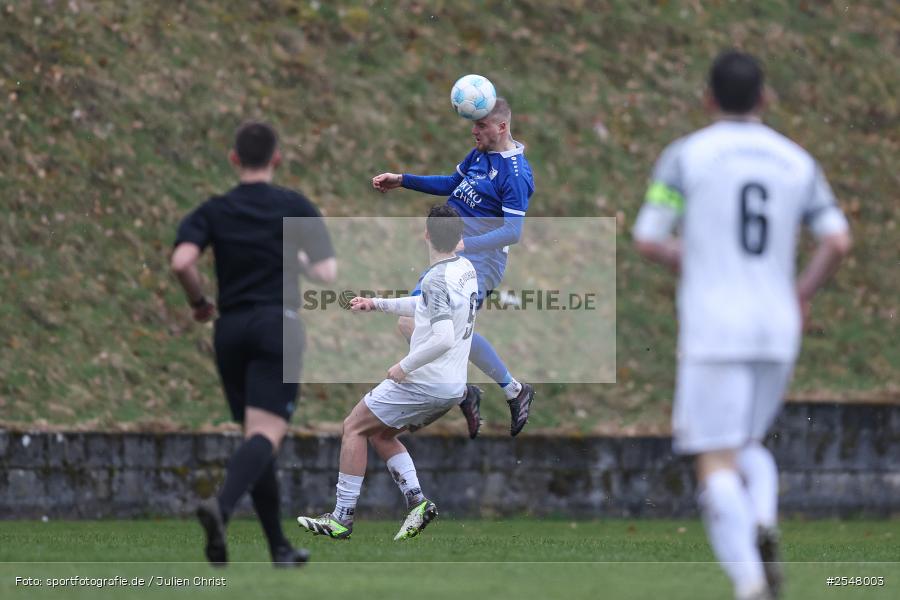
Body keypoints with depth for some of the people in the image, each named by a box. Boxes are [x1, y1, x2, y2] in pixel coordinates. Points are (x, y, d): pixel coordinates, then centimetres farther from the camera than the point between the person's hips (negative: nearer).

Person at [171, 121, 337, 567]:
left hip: (231, 329, 3)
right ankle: (222, 506, -43)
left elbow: (181, 261, -10)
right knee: (266, 434, -14)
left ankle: (280, 547, 17)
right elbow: (327, 273, -4)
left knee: (256, 435, 14)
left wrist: (199, 303, 7)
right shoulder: (297, 208, 2)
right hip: (278, 326, -3)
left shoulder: (213, 212, 6)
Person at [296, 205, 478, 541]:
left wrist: (404, 367, -20)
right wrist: (377, 304, 22)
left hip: (424, 384, -9)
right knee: (380, 434, 22)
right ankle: (417, 501, 6)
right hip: (454, 387, 9)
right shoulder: (466, 268, 8)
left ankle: (342, 518, 3)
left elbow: (443, 339, -32)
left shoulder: (436, 279, -21)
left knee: (354, 427, 4)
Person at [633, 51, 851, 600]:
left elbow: (647, 240, -5)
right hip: (776, 333, 4)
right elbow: (838, 241, -1)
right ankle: (763, 525, -9)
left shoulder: (686, 156, -1)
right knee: (747, 447, 23)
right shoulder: (797, 162, 9)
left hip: (713, 332, -4)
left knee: (717, 466, -4)